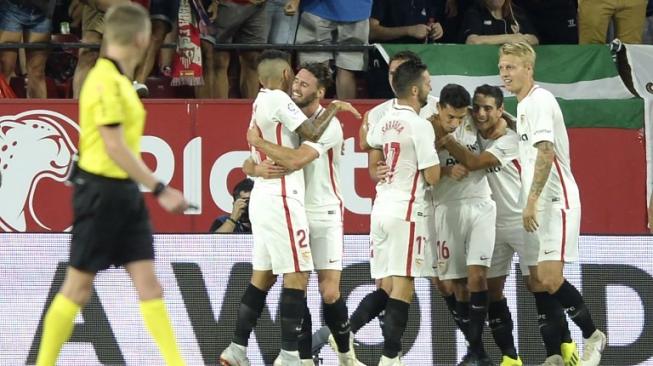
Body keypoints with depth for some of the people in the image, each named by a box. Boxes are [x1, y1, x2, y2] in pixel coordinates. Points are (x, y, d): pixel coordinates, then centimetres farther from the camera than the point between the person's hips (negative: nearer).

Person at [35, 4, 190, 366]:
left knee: (148, 282, 3)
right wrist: (159, 189, -21)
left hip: (124, 191, 9)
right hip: (101, 190, -8)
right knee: (79, 285, 0)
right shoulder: (107, 82, -18)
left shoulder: (118, 79, 10)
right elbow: (115, 147, -22)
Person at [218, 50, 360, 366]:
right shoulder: (278, 99, -12)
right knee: (297, 275, -8)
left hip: (263, 195, 10)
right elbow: (312, 133, -20)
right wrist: (334, 109, -4)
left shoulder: (261, 101, 16)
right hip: (281, 198, -10)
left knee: (262, 276, 12)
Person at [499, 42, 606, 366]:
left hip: (555, 201, -10)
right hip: (537, 205, 10)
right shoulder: (524, 105, 18)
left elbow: (545, 153, -22)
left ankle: (592, 336, 2)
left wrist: (531, 201, -26)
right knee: (537, 282, 4)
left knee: (550, 279, -15)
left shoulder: (539, 101, -12)